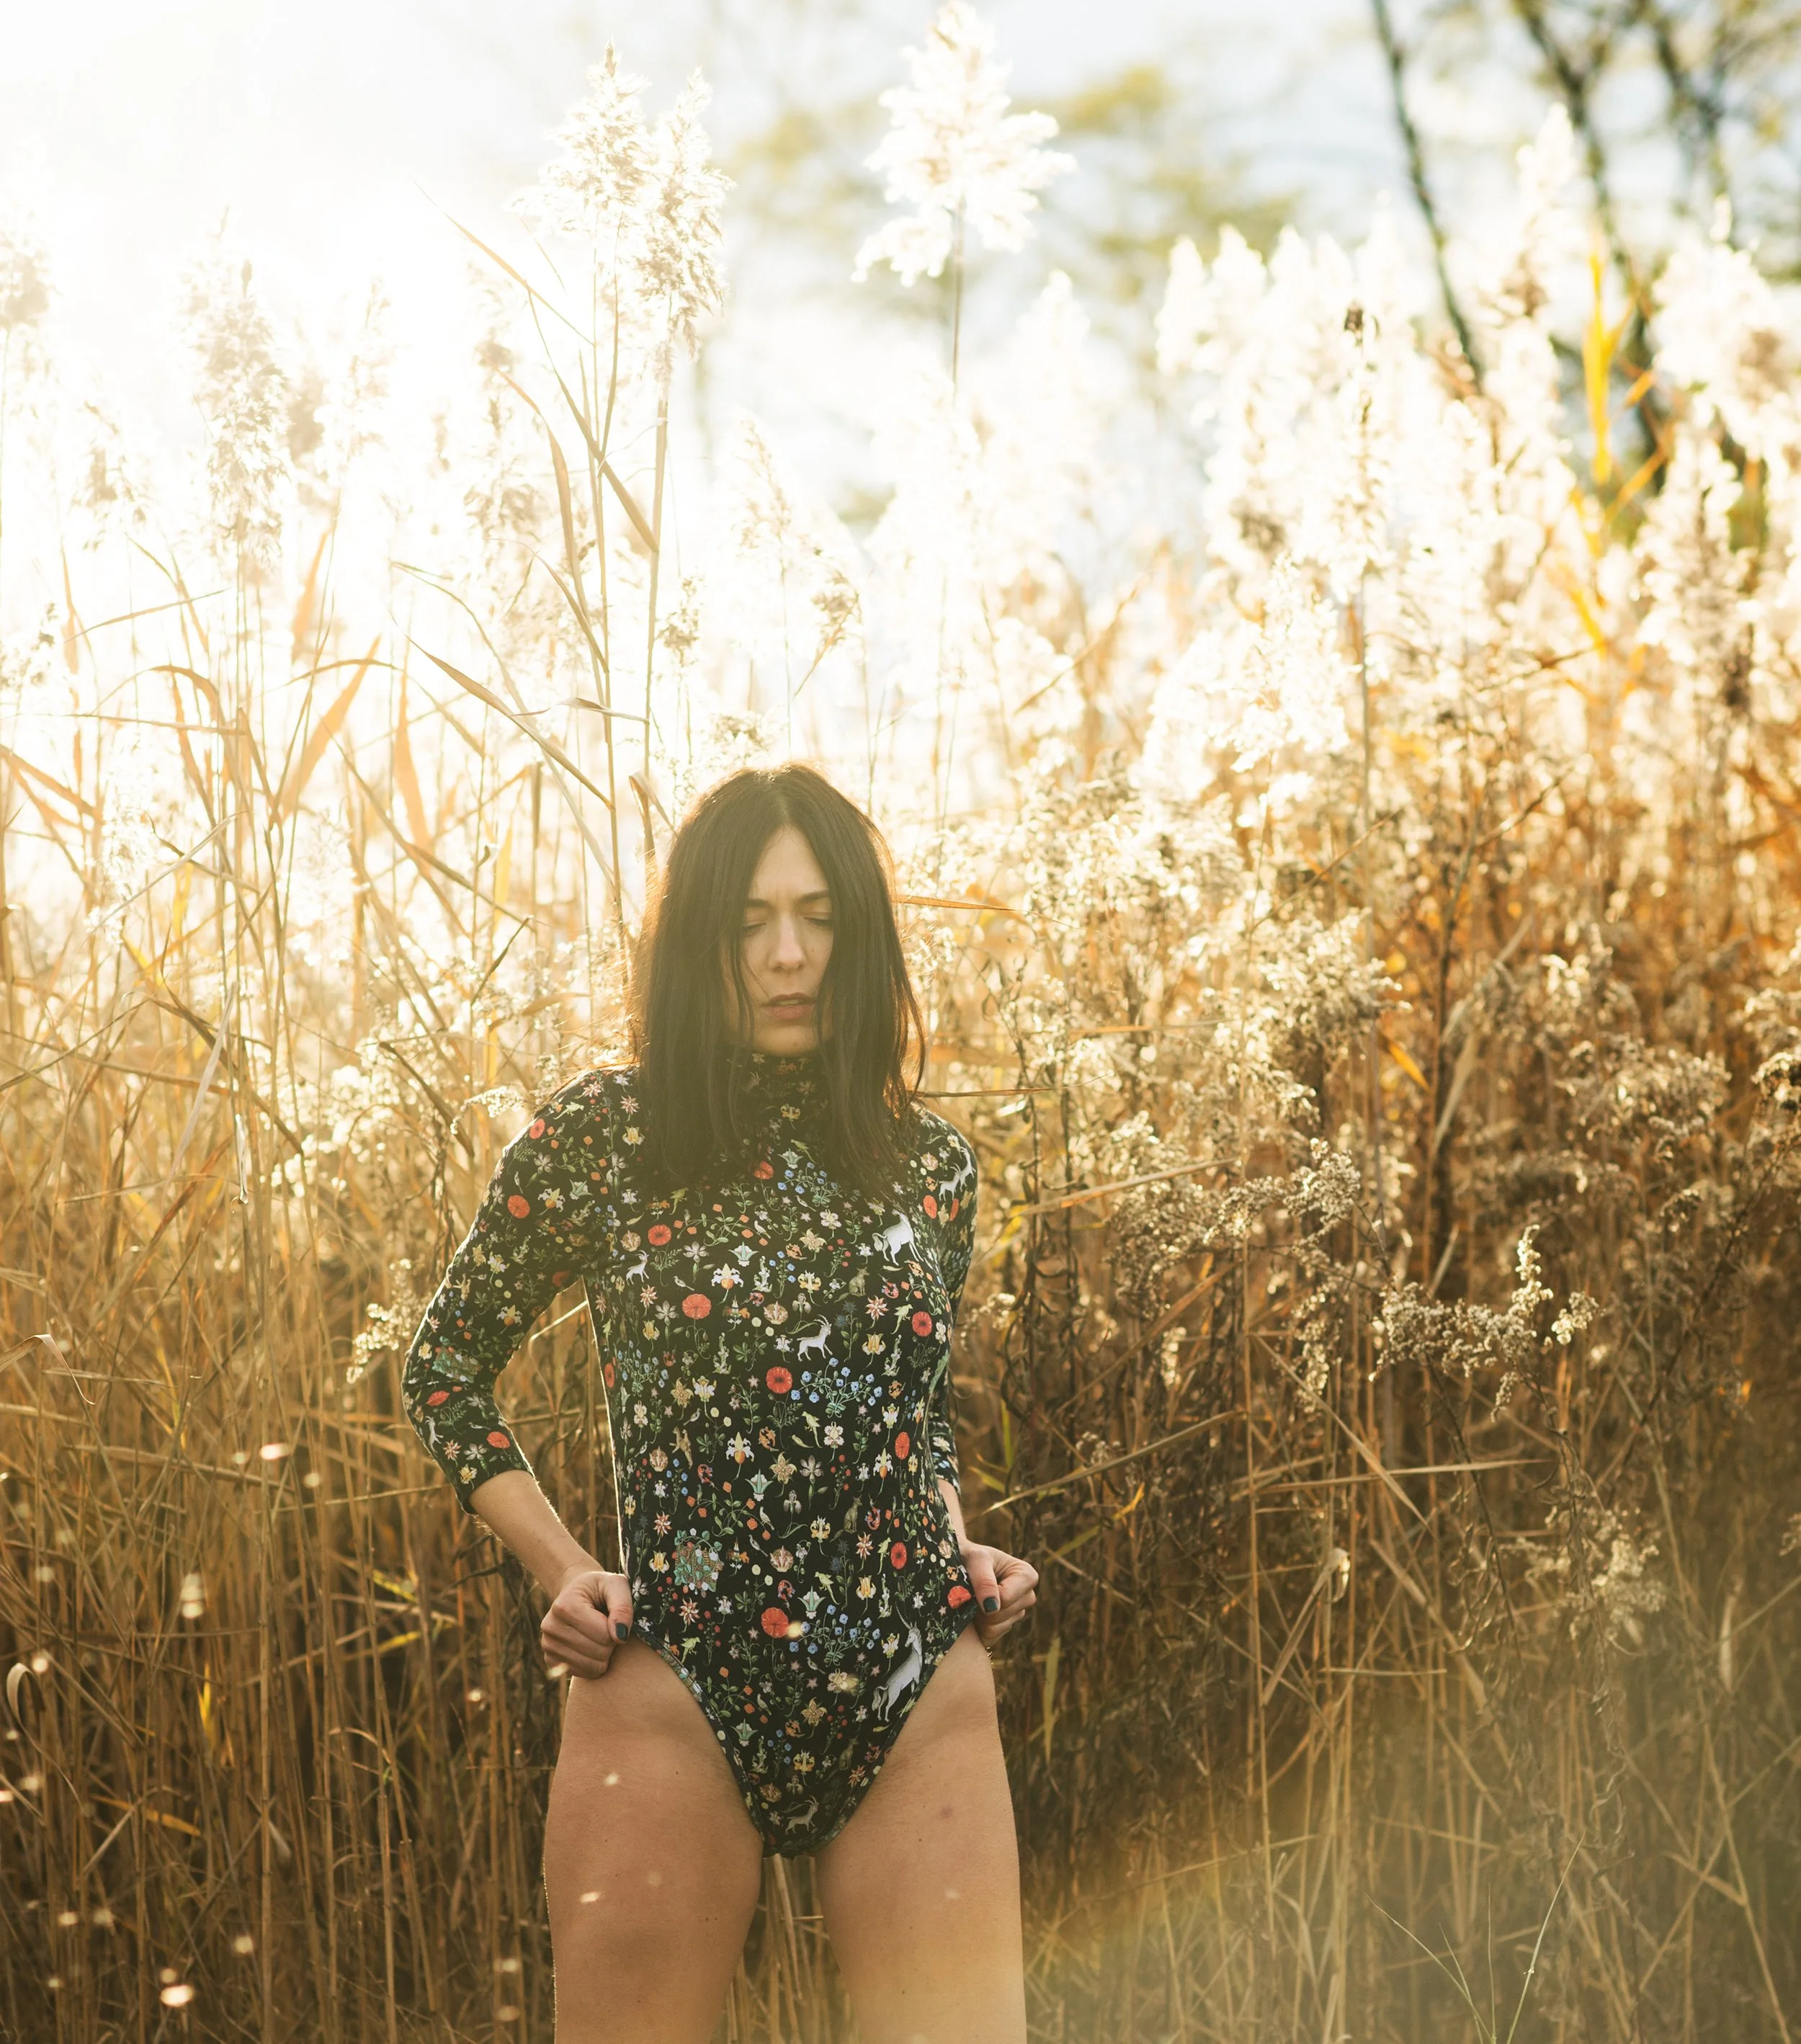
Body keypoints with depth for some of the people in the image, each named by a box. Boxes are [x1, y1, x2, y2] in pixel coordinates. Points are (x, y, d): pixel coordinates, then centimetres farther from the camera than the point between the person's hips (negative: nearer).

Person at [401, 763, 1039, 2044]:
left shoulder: (930, 1163, 8)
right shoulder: (599, 1139, -2)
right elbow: (445, 1370, 10)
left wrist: (964, 1552, 7)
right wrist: (560, 1569, 1)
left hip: (920, 1704, 3)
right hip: (676, 1696, -2)